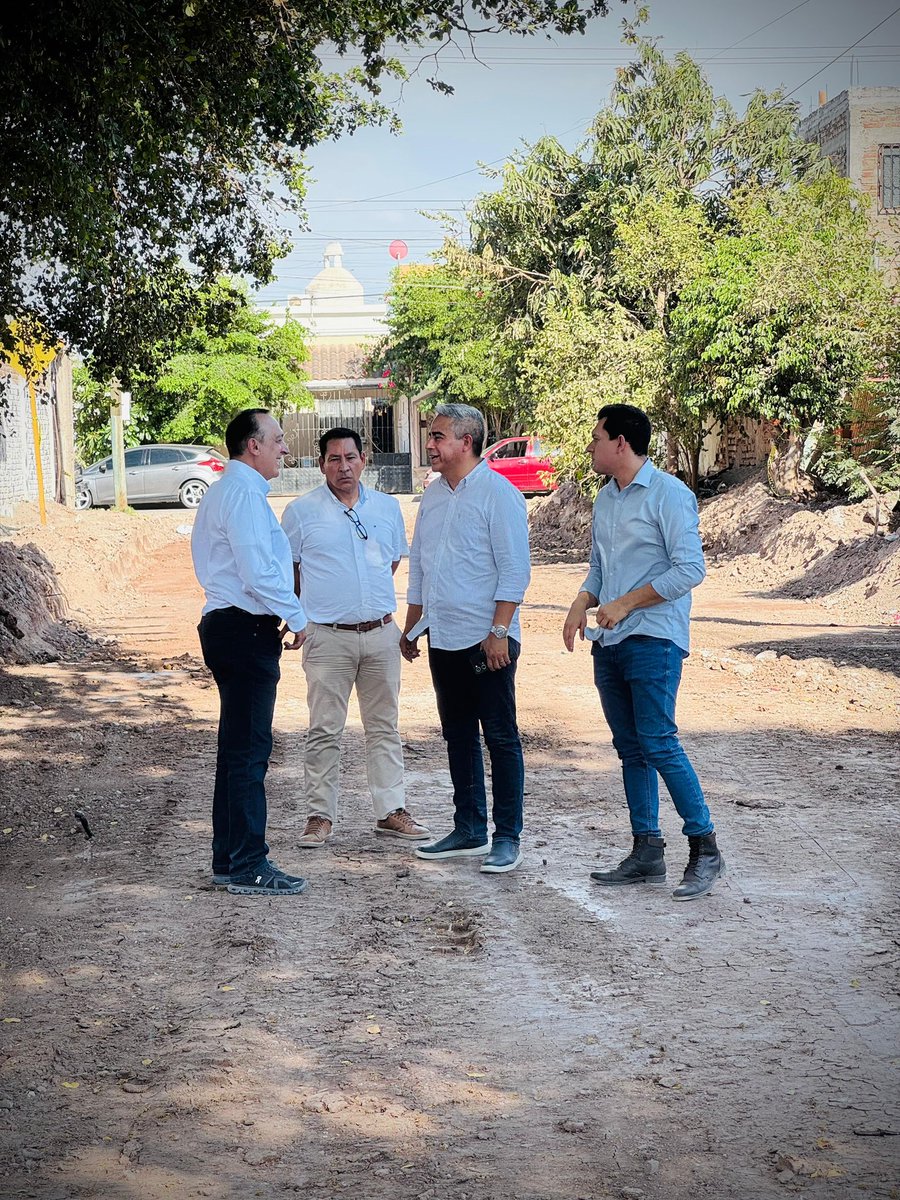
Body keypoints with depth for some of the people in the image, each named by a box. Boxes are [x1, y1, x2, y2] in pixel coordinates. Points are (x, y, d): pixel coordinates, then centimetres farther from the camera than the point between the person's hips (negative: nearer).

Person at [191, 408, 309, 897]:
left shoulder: (224, 491, 19)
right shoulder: (243, 494, -15)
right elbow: (259, 572, -21)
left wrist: (281, 616, 18)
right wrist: (296, 618, -10)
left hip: (226, 623, 11)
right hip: (246, 629, -11)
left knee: (238, 746, 16)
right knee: (248, 750, -7)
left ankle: (229, 858, 23)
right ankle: (247, 869, -3)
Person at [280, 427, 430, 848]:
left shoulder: (387, 508, 8)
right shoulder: (301, 510, -2)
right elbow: (286, 569, 6)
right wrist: (320, 602, 7)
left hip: (381, 634, 3)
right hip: (328, 637, -3)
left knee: (384, 726, 10)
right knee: (324, 730, 0)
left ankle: (391, 811, 17)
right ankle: (320, 815, 8)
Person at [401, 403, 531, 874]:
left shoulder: (498, 493, -10)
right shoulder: (433, 495, 13)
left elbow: (515, 569, -13)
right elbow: (419, 566, 21)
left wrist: (499, 631, -18)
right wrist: (411, 627, 20)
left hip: (486, 640, -8)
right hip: (443, 639, 8)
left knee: (500, 738, -1)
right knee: (458, 737, 13)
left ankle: (507, 837, 5)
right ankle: (468, 830, 22)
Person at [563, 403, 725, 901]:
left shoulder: (669, 494, -9)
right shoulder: (605, 499, 15)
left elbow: (690, 568, -15)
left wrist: (626, 603, -15)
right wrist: (582, 604, 3)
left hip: (653, 640, -8)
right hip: (609, 642, 8)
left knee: (658, 744, -12)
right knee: (630, 748, 9)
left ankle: (705, 850, -3)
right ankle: (647, 852, 15)